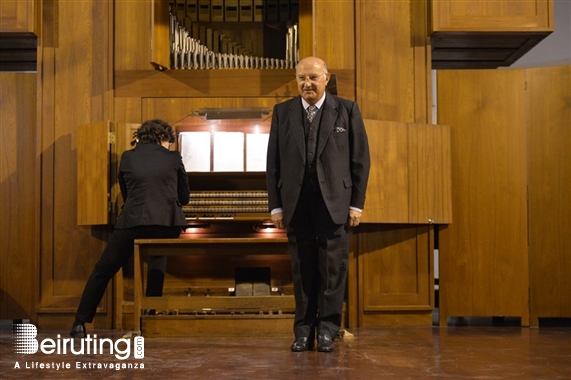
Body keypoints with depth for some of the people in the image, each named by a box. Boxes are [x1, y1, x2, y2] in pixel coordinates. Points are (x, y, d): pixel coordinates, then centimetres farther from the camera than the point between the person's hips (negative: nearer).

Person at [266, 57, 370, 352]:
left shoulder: (347, 110, 3)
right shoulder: (282, 112, 8)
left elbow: (360, 159, 2)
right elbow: (273, 163, 7)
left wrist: (357, 203, -3)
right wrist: (275, 205, 1)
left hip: (334, 202, -1)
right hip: (296, 203, 2)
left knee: (333, 268, 1)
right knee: (302, 270, 6)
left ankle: (327, 331, 11)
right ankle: (304, 331, 14)